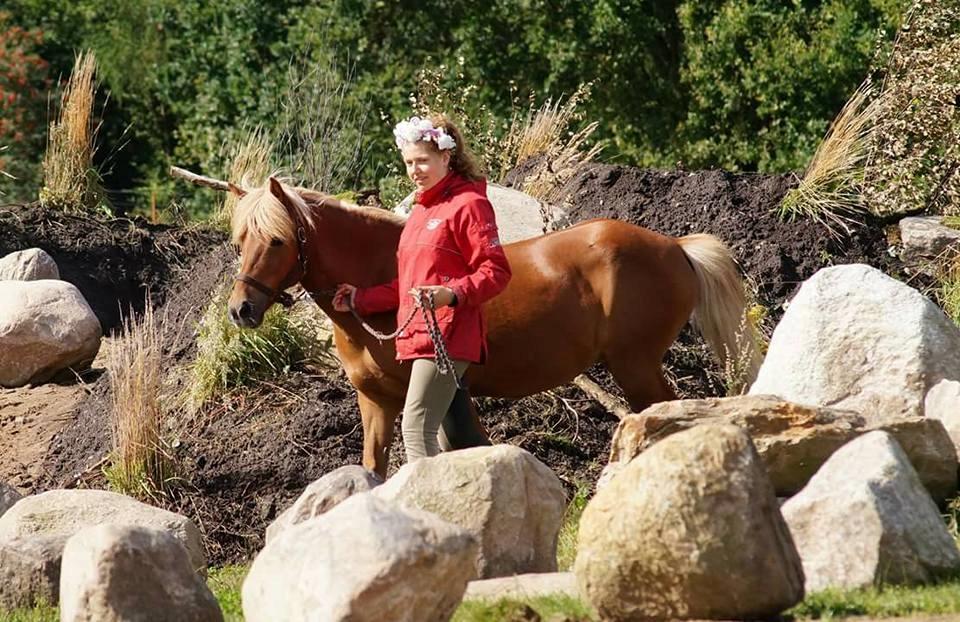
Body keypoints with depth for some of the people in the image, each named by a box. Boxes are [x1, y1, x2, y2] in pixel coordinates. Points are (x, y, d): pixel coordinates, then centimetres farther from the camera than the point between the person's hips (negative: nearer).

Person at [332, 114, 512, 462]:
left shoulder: (468, 204, -8)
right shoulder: (422, 209, 21)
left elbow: (495, 272, -15)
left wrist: (451, 294, -30)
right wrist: (359, 300, 18)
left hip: (446, 335, -10)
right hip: (419, 336, 10)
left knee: (417, 429, -17)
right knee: (451, 437, 11)